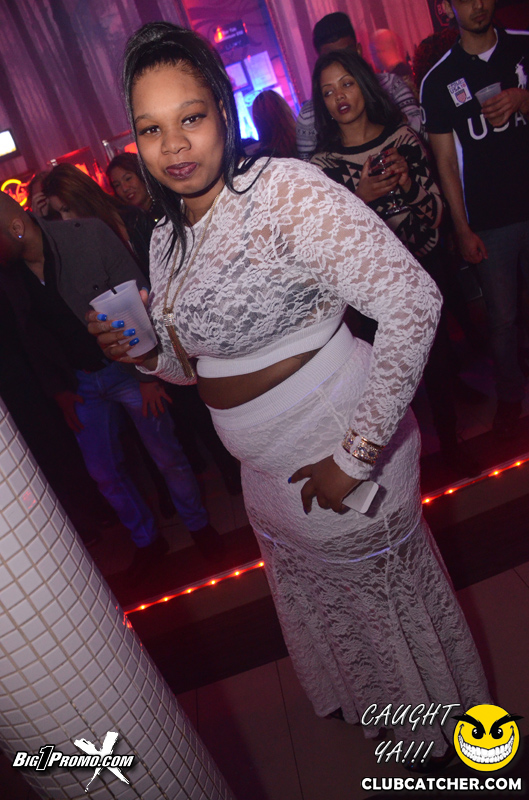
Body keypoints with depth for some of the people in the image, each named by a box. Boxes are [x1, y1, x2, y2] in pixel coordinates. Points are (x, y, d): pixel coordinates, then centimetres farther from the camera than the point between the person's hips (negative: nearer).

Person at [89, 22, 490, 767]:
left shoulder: (286, 189, -22)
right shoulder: (167, 239, 3)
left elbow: (413, 302, -28)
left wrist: (355, 455, -26)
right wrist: (148, 355, -9)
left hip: (337, 458, -7)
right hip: (266, 472, 8)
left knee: (390, 594, 16)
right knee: (317, 597, 28)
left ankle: (443, 733, 50)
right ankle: (366, 701, 62)